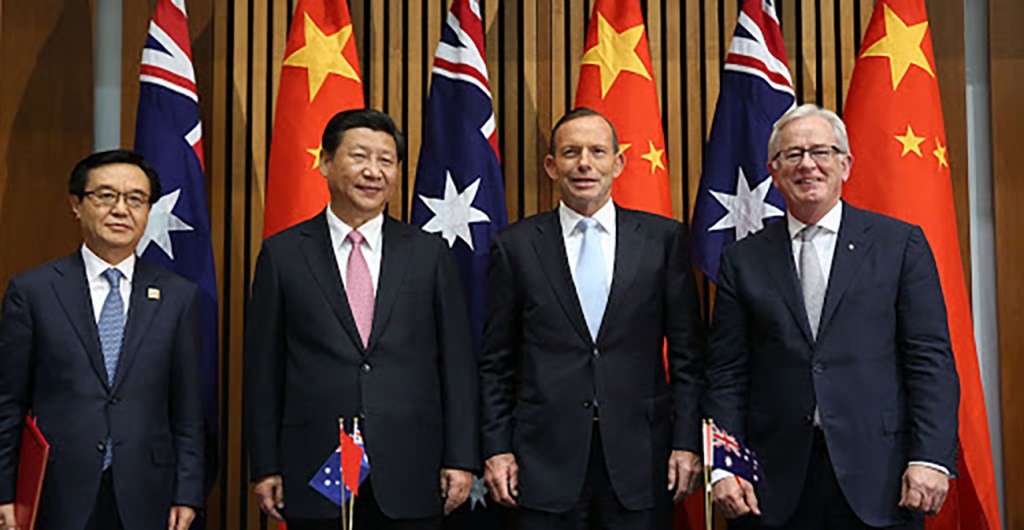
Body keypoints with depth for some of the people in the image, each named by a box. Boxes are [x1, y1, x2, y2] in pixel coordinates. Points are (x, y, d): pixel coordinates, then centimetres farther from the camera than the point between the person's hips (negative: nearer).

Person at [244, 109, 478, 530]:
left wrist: (461, 460, 0)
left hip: (409, 479, 1)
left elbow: (457, 361, 5)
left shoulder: (429, 253, 6)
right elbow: (263, 368, 4)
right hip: (315, 476, 0)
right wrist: (266, 468, 1)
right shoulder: (283, 254, 3)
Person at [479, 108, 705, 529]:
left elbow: (687, 351, 5)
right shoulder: (515, 246, 4)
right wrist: (496, 448, 1)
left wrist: (687, 441, -1)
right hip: (546, 456, 0)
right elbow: (496, 363, 6)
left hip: (639, 455, 0)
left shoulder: (664, 238, 4)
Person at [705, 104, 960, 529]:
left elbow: (931, 361, 0)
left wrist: (931, 458, -10)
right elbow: (727, 375, 5)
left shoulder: (901, 244, 4)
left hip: (878, 478, -1)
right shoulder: (743, 260, 8)